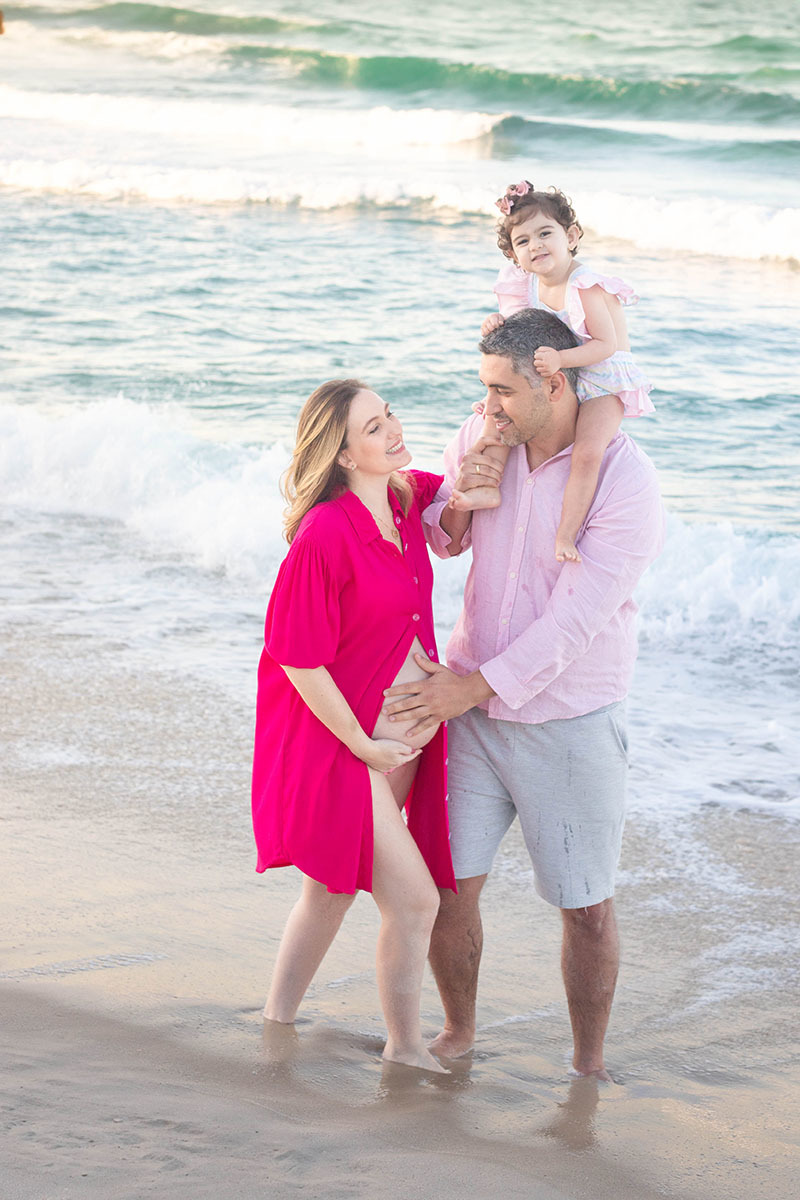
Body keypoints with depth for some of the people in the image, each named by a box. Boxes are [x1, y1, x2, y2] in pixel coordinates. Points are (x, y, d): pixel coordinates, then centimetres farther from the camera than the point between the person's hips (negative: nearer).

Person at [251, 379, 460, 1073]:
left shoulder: (407, 497, 0)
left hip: (403, 739, 8)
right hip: (336, 742, -8)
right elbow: (299, 659, -18)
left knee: (333, 890, 20)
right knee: (414, 899, -5)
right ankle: (406, 1050, 15)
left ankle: (277, 1022, 36)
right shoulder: (325, 534, -23)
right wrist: (363, 746, -13)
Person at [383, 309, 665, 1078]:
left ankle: (588, 1064, 22)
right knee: (445, 884, 5)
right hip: (472, 706, 4)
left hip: (569, 720, -4)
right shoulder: (482, 439, -1)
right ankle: (457, 1035, 28)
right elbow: (434, 541, 15)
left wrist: (474, 685, -21)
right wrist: (455, 500, -10)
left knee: (586, 906, 5)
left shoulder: (624, 478, -18)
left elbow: (579, 616, -21)